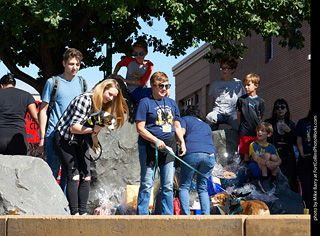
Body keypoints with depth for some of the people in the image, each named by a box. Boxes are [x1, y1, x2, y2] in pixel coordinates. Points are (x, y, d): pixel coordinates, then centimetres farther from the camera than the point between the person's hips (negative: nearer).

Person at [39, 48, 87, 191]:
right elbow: (43, 110, 0)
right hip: (54, 135, -4)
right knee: (52, 173, -4)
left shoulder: (81, 83, 12)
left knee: (68, 174, 7)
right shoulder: (53, 82, -1)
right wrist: (42, 137, -6)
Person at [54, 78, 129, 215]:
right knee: (73, 176, -13)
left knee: (86, 177, 0)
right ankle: (74, 214, -12)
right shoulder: (85, 100, -22)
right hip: (65, 138, -8)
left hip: (81, 141, 8)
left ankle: (82, 212, 3)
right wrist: (93, 129, -34)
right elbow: (73, 128, -24)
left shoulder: (102, 105, 5)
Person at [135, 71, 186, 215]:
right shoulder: (145, 102, -2)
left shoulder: (171, 103, 15)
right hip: (149, 146, -5)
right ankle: (142, 216, 2)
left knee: (168, 185, 7)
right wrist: (156, 140, -18)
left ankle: (168, 216, 12)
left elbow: (177, 127, 20)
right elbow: (140, 128, -8)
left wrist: (182, 143, 5)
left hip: (169, 146, 5)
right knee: (146, 184, -3)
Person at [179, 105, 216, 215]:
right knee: (203, 188, 14)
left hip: (192, 153, -4)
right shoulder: (206, 126, 34)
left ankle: (186, 214, -11)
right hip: (210, 154, 4)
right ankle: (206, 215, -1)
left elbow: (181, 132, 5)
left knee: (184, 186, 4)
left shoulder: (185, 119, 21)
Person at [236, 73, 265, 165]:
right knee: (246, 154, 3)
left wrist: (258, 127, 3)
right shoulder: (241, 99, 5)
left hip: (256, 132, 0)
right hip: (244, 132, 0)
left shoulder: (260, 101, 4)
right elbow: (238, 114, 11)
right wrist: (242, 126, 8)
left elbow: (260, 117, 9)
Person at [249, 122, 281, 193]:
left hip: (268, 171, 3)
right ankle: (264, 180, -27)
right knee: (267, 155, -25)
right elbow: (255, 157, -20)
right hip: (256, 170, -3)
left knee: (274, 157, -22)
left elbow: (279, 160, -4)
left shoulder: (271, 147, 7)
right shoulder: (253, 145, -2)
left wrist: (277, 163, -31)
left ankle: (273, 179, -9)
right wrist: (266, 162, -39)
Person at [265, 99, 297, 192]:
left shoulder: (291, 124, 14)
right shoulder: (268, 123, 4)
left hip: (288, 159, 3)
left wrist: (289, 131, -5)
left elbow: (295, 142, 8)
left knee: (288, 184, -3)